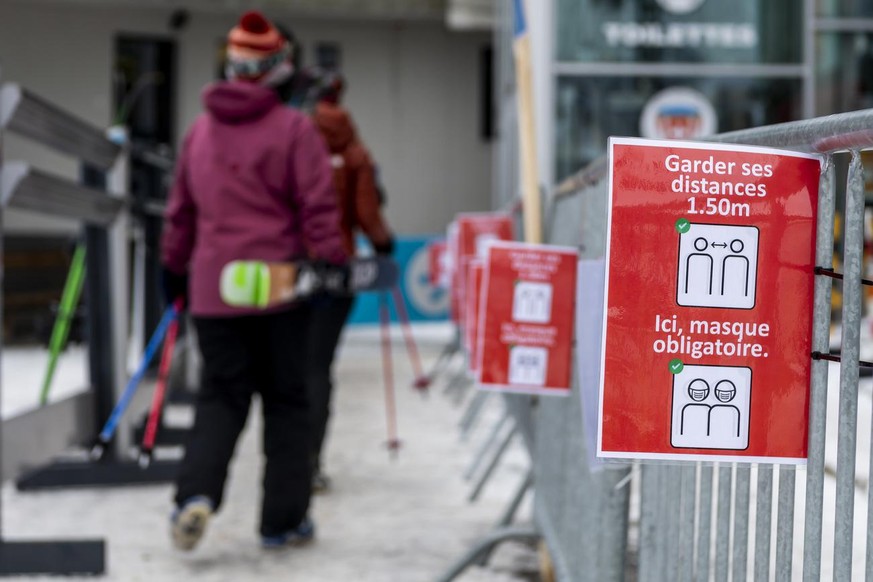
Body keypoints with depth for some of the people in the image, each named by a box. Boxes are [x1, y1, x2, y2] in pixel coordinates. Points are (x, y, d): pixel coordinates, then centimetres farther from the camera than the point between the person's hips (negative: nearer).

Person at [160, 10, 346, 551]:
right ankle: (284, 520, 11)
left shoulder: (200, 130, 10)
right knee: (286, 402, 7)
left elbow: (181, 208, 17)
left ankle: (196, 493, -13)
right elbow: (318, 206, -12)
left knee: (221, 399, 10)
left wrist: (175, 268, 27)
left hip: (214, 289, 4)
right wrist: (331, 263, -5)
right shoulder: (295, 129, -6)